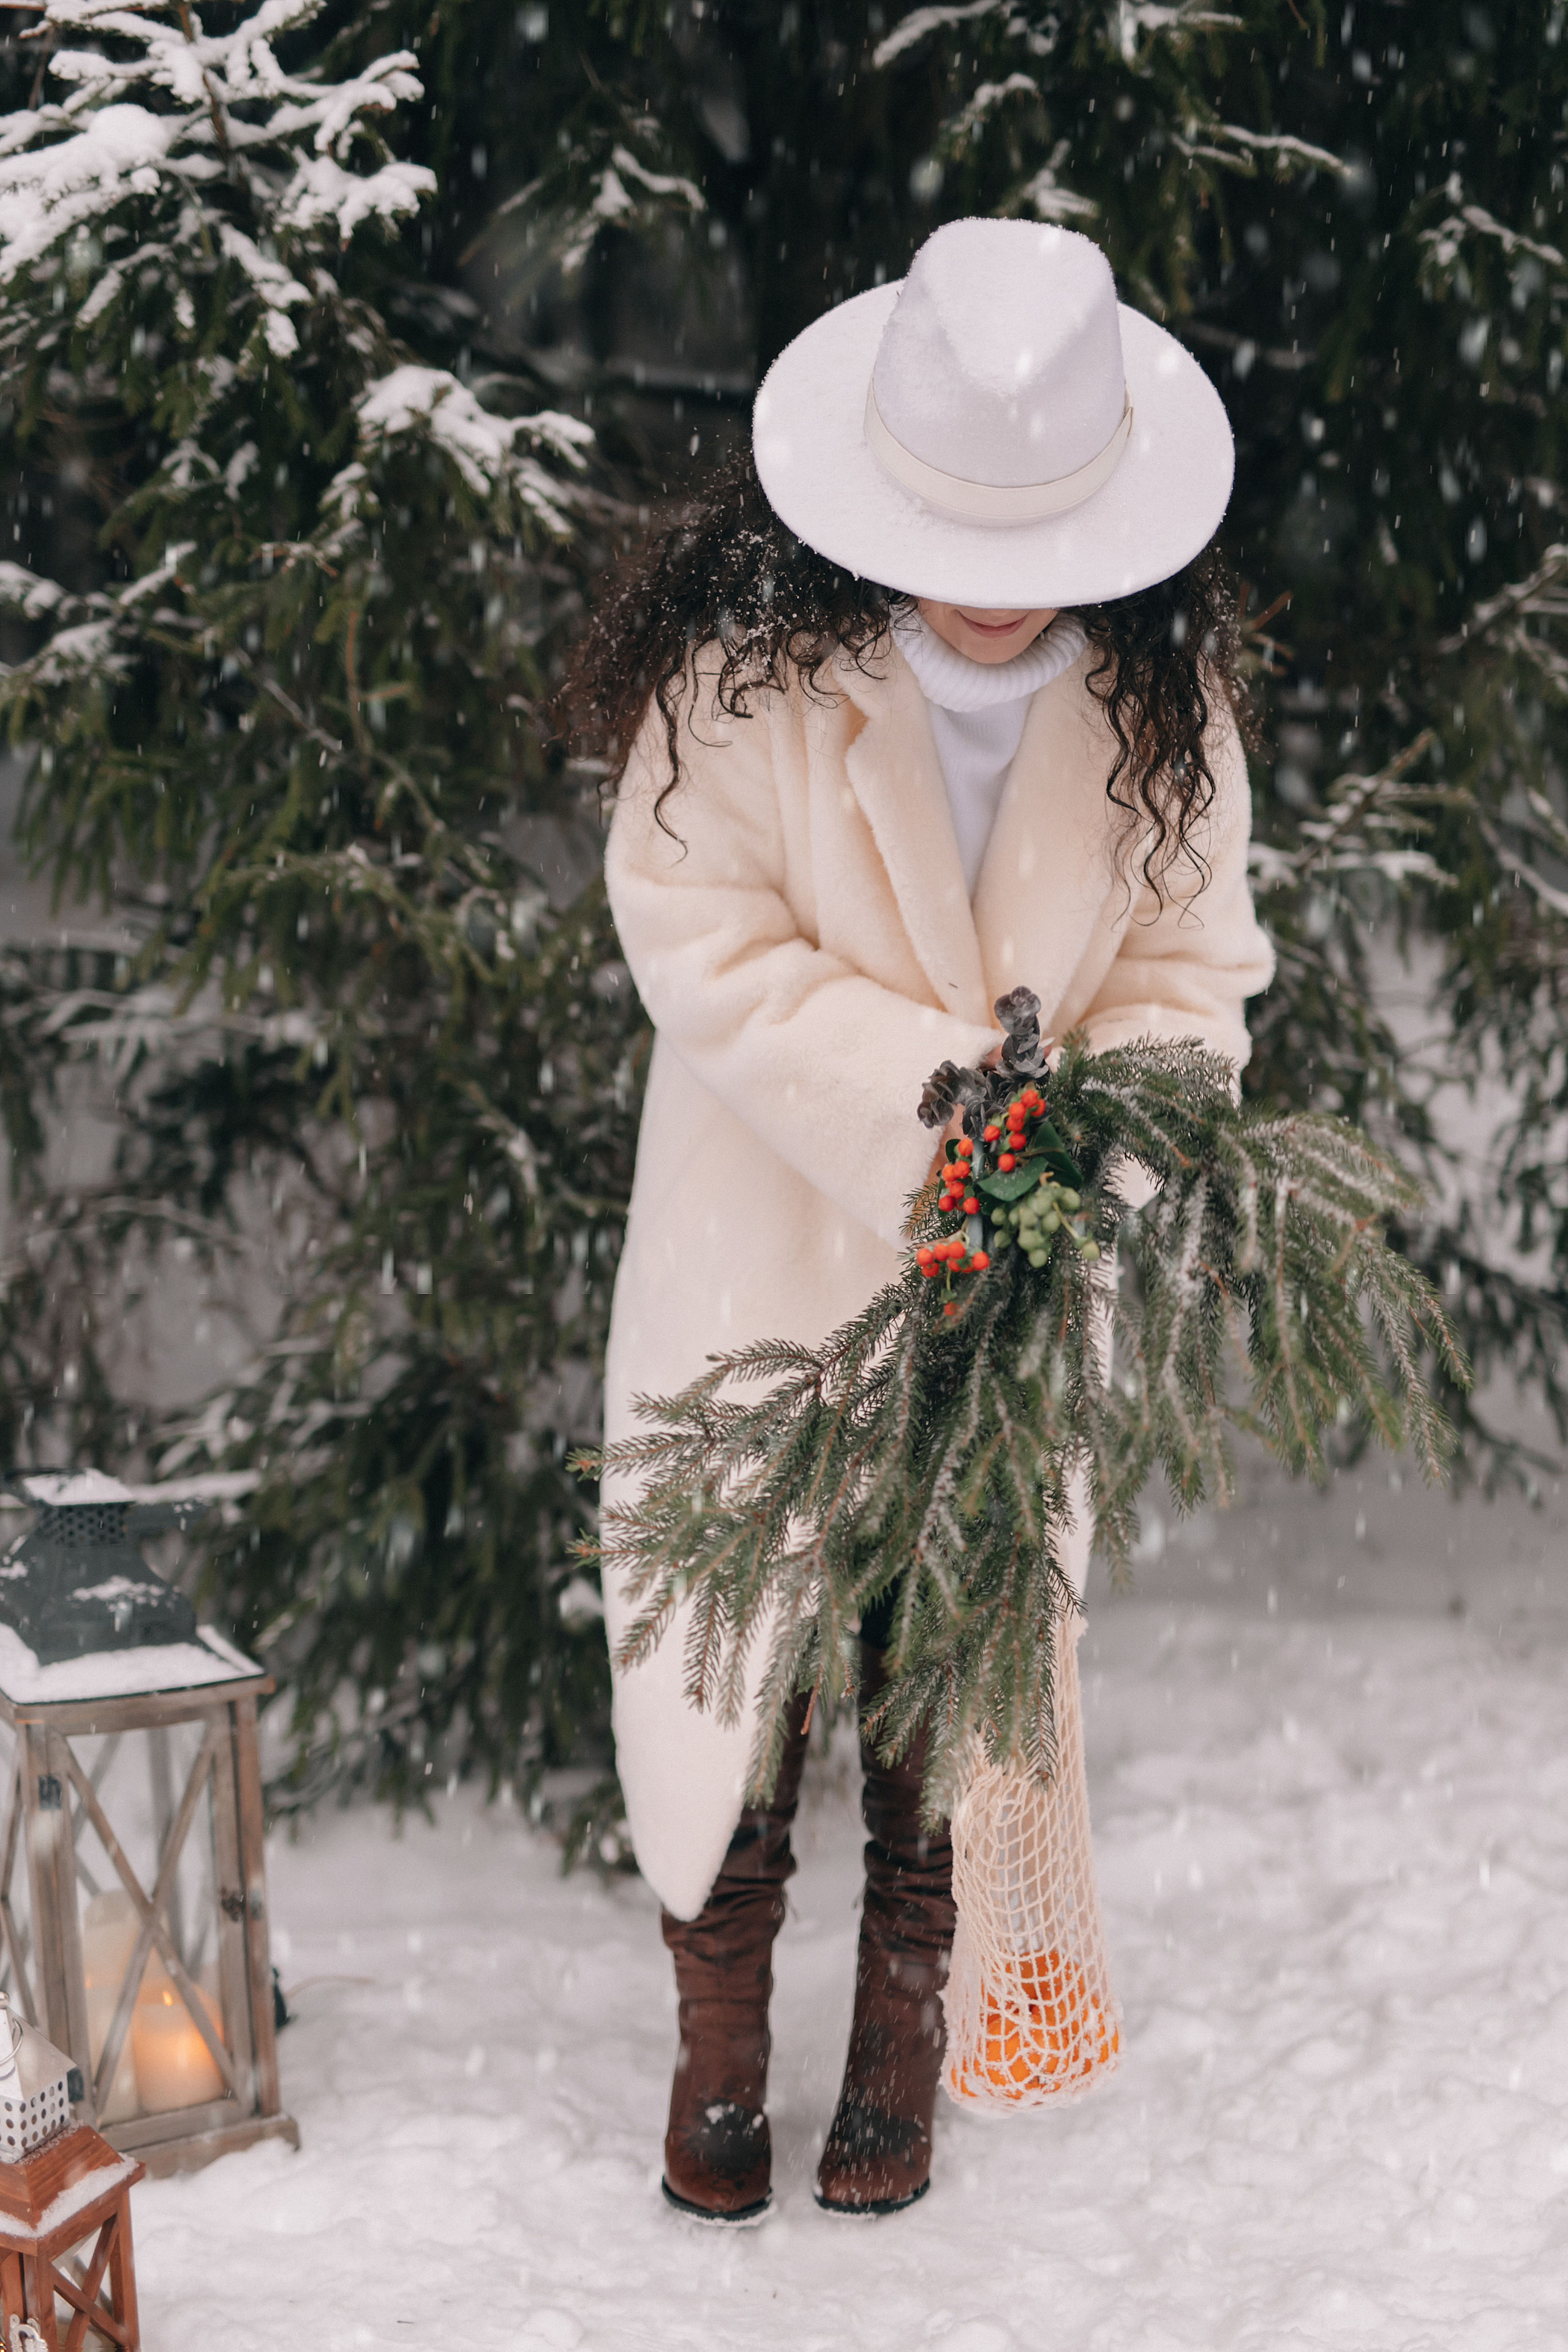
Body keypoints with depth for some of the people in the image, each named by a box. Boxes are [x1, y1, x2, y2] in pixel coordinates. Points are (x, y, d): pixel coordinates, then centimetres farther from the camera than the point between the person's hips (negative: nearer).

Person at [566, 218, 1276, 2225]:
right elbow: (706, 946, -17)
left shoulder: (1159, 682, -9)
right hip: (770, 1239, -2)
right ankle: (719, 2035, 31)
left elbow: (1189, 955, -3)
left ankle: (905, 2024, 35)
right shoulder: (747, 651, -19)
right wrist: (941, 1093, -25)